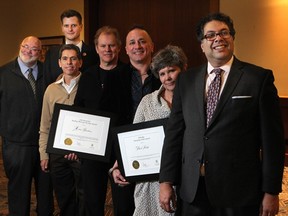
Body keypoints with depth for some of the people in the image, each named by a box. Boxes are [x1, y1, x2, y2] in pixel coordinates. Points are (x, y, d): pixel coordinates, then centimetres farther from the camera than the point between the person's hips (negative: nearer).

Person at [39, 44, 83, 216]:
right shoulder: (51, 89, 6)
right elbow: (45, 125, 10)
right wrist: (43, 154, 7)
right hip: (57, 152, 4)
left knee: (84, 199, 8)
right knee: (64, 200, 16)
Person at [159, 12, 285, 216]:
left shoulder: (259, 77, -4)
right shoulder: (186, 80, 7)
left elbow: (272, 138, -5)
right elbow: (174, 131, 6)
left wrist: (271, 191, -6)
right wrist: (166, 181, 2)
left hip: (239, 191, -3)